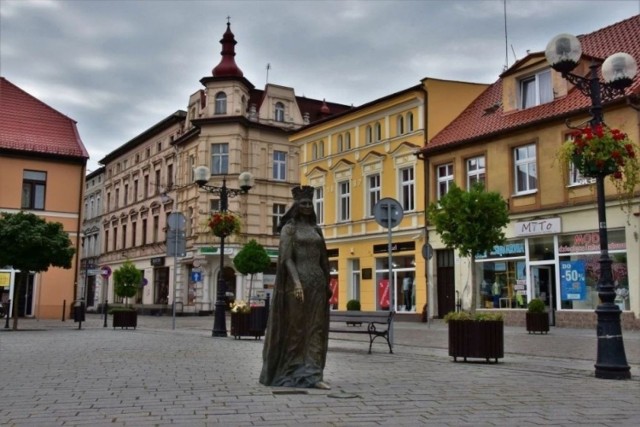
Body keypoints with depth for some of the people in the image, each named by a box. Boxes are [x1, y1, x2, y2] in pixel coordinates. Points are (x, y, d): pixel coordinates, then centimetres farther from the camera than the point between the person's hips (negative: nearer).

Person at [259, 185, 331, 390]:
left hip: (317, 281, 6)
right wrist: (296, 281, -25)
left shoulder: (316, 229, 16)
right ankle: (288, 372, 15)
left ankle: (312, 375, -3)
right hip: (297, 280, -6)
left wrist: (327, 284, 16)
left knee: (316, 328, -2)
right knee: (295, 327, 1)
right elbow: (286, 257, -13)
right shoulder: (289, 228, -3)